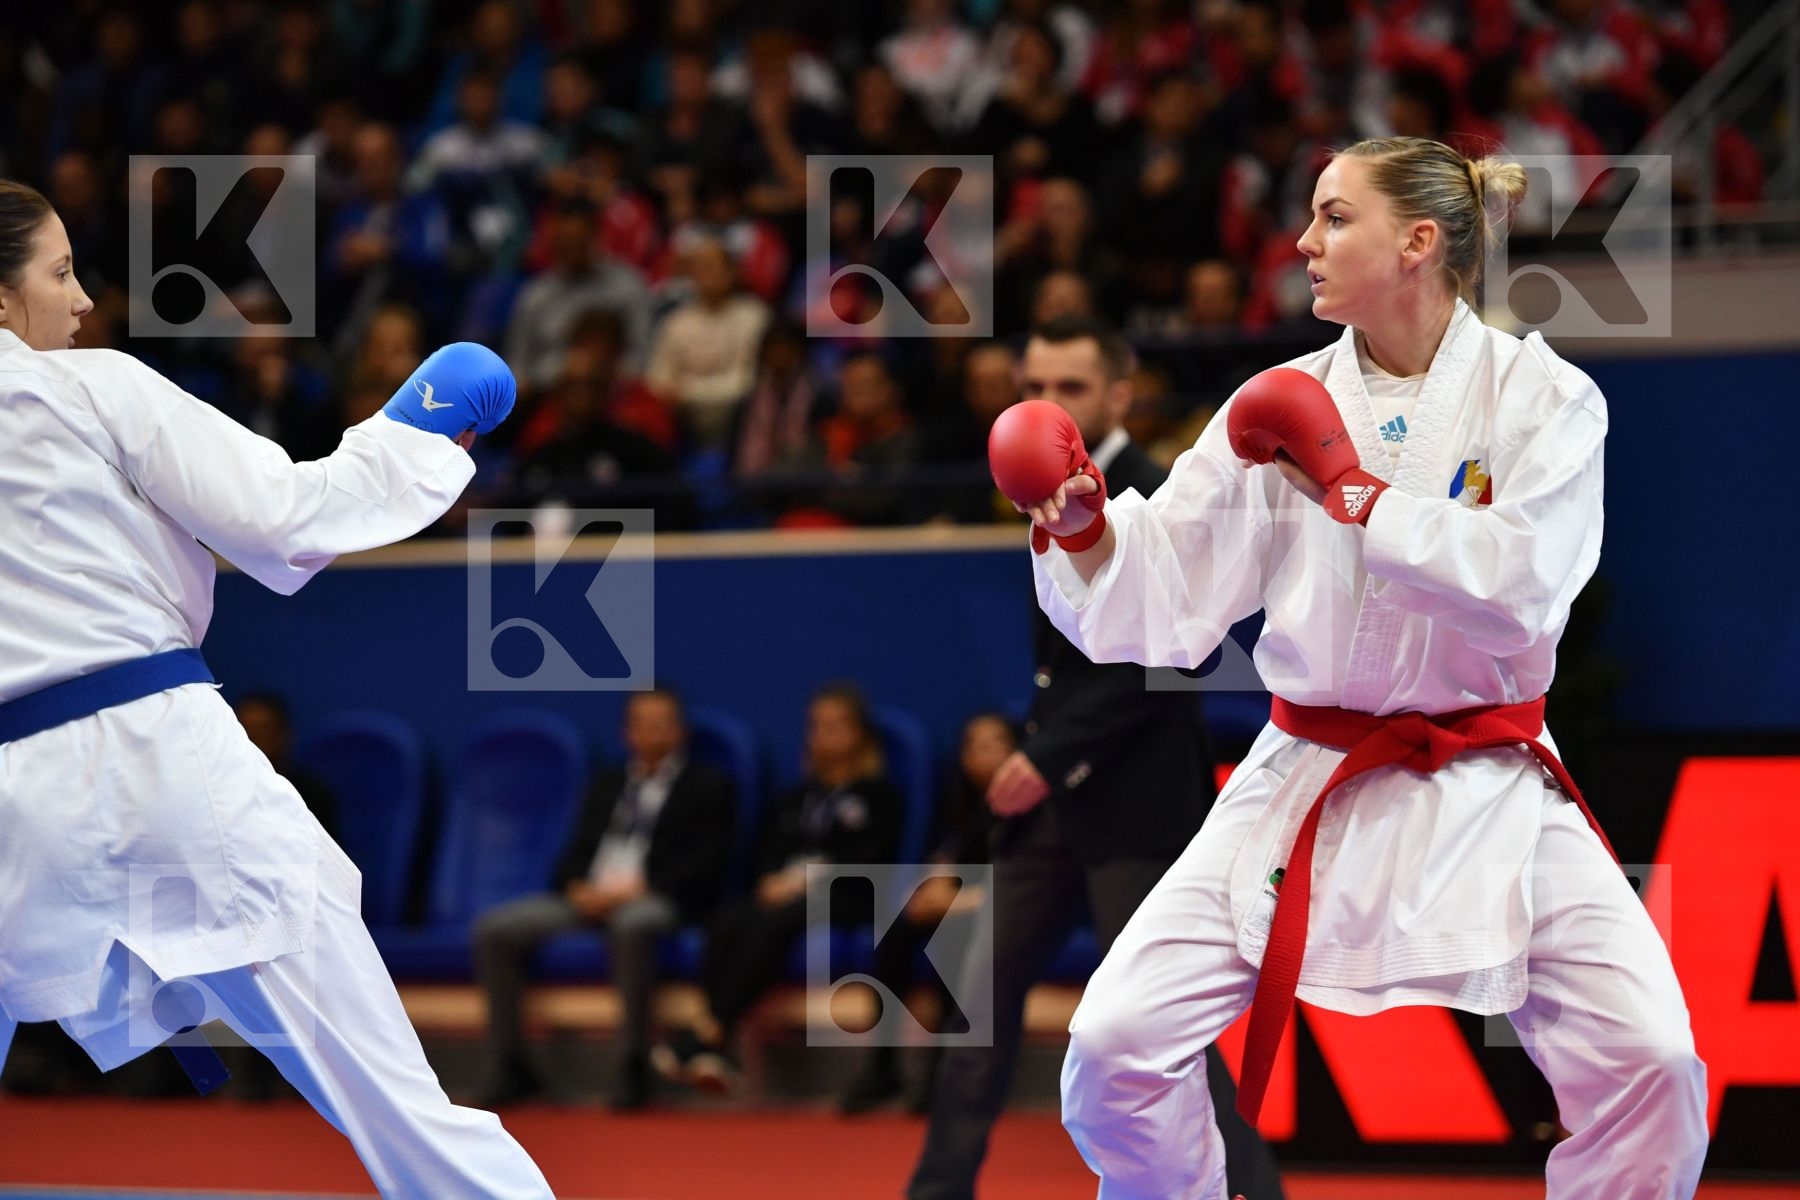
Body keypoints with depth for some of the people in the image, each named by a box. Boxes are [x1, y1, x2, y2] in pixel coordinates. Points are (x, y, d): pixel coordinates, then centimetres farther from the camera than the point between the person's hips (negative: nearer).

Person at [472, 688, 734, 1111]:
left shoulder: (707, 787, 9)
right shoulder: (608, 784, 26)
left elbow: (706, 865, -4)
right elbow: (577, 851, 19)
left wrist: (637, 887, -15)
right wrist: (576, 887, -5)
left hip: (653, 900, -6)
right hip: (590, 898, 6)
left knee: (631, 926, -43)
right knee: (494, 929, -17)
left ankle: (633, 1069, -39)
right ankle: (509, 1068, -14)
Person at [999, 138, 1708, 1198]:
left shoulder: (1542, 397, -3)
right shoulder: (1288, 408, 4)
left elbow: (1523, 589, -18)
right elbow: (1161, 595, 2)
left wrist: (1353, 493, -14)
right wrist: (1083, 527, -18)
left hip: (1489, 791, -2)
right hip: (1313, 783, 2)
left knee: (1646, 1061, -20)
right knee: (1115, 1047, -11)